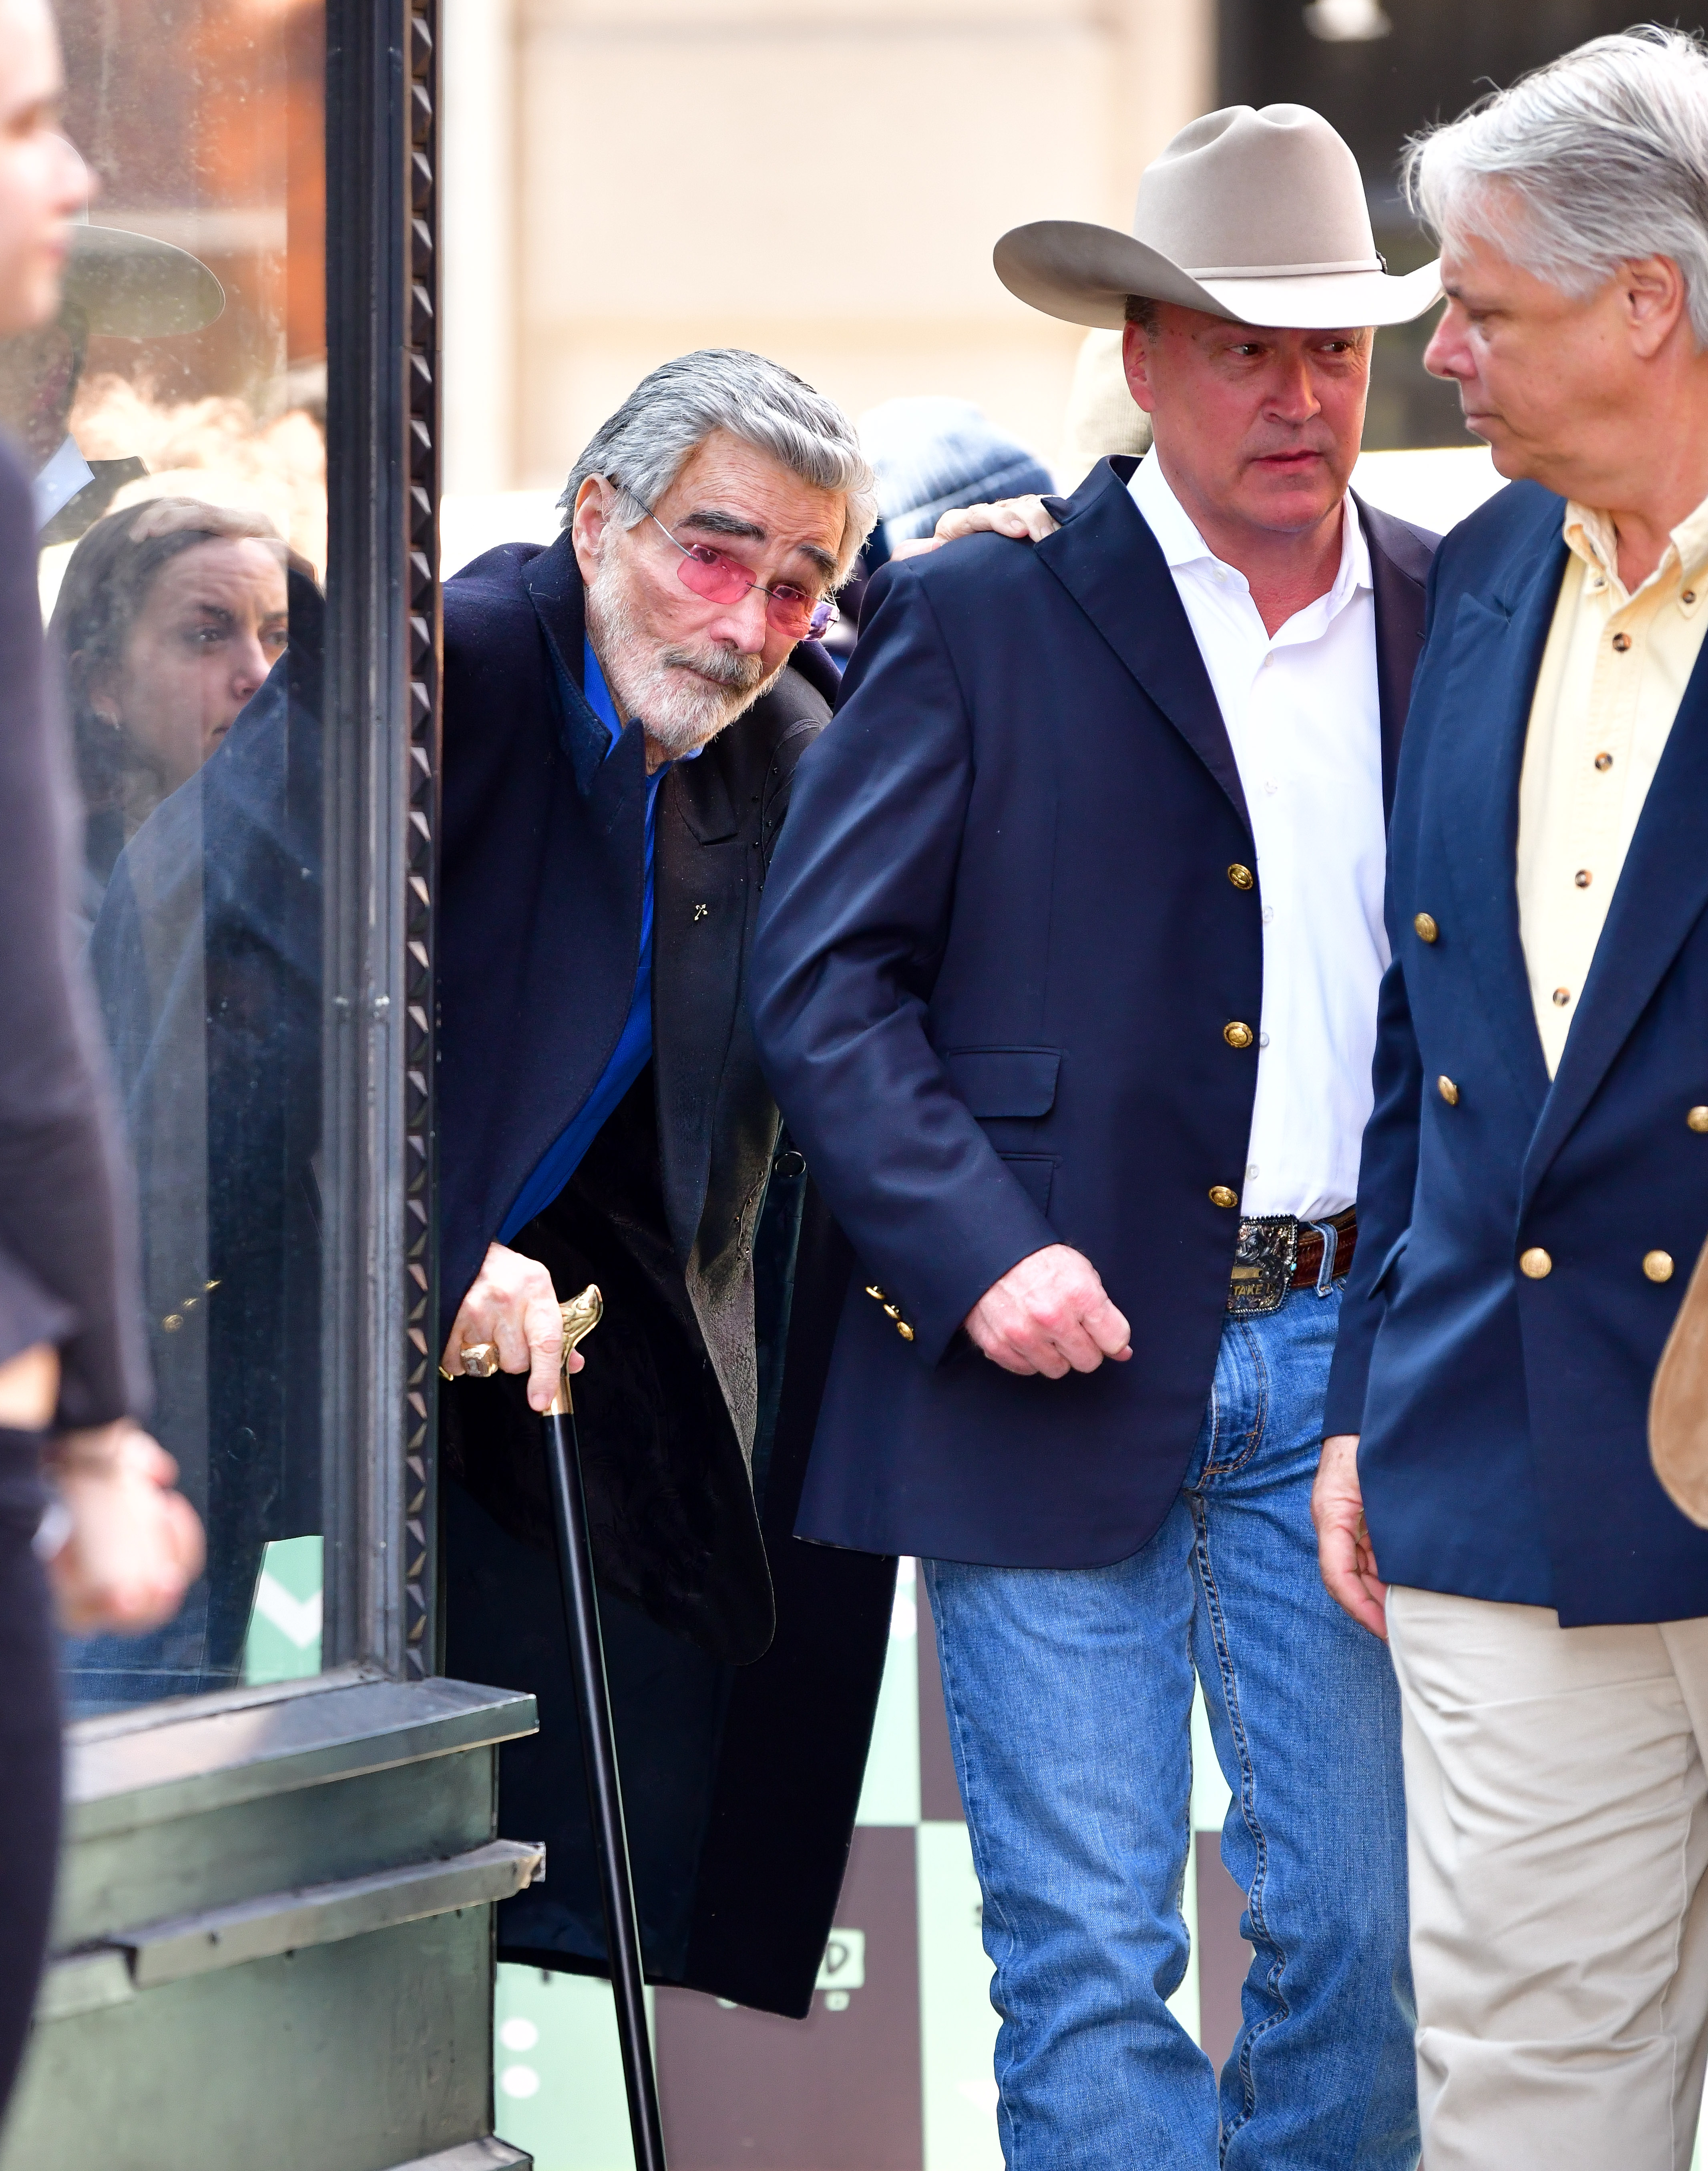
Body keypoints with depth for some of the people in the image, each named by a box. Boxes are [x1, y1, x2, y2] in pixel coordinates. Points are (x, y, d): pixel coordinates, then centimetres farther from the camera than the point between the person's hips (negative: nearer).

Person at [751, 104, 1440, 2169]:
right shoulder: (975, 623, 0)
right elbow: (818, 978, -2)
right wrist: (980, 1249, -13)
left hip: (1350, 1362, 3)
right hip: (1059, 1363, -3)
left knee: (1364, 1945, 5)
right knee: (1088, 1963, -1)